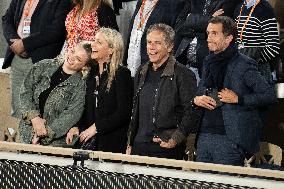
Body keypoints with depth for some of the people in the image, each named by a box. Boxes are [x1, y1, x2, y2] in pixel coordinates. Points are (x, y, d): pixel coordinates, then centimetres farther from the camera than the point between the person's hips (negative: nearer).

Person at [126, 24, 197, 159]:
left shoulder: (183, 75, -5)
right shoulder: (142, 73, 16)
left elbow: (191, 113, -9)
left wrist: (175, 139, -14)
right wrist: (130, 144, 18)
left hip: (167, 149, -6)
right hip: (139, 147, 6)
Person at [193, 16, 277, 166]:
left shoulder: (244, 65, -6)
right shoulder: (209, 63, 15)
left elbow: (269, 95, -11)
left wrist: (238, 99, -16)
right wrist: (196, 100, 3)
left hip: (229, 138, -7)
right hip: (204, 135, 7)